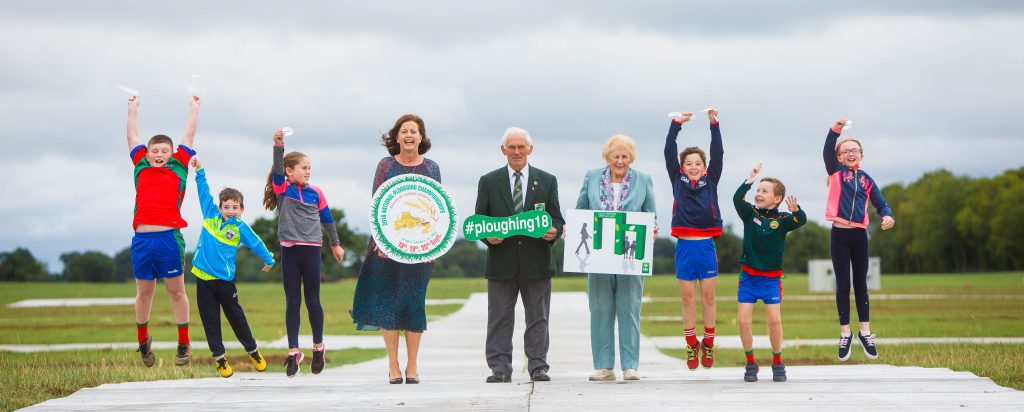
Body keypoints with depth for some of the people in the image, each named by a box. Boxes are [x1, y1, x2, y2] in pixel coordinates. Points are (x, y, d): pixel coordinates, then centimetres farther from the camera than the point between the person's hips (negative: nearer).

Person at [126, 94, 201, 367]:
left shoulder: (178, 168, 12)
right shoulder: (141, 168, 15)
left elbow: (189, 135, 22)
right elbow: (133, 136, 27)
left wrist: (194, 107, 31)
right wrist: (133, 108, 37)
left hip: (170, 237, -2)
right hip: (142, 239, 2)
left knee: (176, 291, 4)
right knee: (143, 293, 10)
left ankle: (184, 345, 11)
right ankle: (143, 341, 26)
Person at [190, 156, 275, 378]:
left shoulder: (240, 228, -3)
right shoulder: (210, 215, 4)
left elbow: (256, 244, 9)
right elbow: (204, 192, 11)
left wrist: (269, 260, 19)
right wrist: (199, 170, 11)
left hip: (224, 280, -2)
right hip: (203, 277, 2)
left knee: (236, 316, 7)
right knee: (210, 320, 4)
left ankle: (253, 351, 24)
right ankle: (219, 358, 12)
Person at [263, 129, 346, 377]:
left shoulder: (315, 193, 7)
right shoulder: (282, 189, 1)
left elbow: (326, 219, 18)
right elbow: (277, 169, -18)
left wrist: (335, 244, 25)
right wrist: (278, 145, -33)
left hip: (311, 250, 1)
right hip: (289, 251, -1)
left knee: (313, 301, 5)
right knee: (292, 303, 2)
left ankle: (318, 348, 20)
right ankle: (293, 352, 5)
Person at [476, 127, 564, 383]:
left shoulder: (547, 181, 11)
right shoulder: (489, 182, 9)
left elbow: (556, 219, 9)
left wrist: (553, 231, -13)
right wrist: (488, 236, -13)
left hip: (536, 263, 0)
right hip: (501, 263, 0)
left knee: (538, 318, 3)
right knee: (499, 319, 1)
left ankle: (538, 367, 7)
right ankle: (500, 369, 4)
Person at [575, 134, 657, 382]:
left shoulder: (643, 181, 7)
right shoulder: (592, 178, 9)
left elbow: (650, 217, 9)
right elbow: (579, 212, 12)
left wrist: (652, 231, -11)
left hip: (631, 256, -1)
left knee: (629, 309, 0)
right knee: (600, 309, 2)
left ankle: (630, 366, 4)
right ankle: (604, 366, 7)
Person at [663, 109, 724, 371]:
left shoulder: (710, 181, 7)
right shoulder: (678, 181, 7)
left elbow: (718, 154, -1)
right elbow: (669, 153, 0)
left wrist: (714, 124, -9)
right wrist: (676, 124, -7)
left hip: (706, 245, 0)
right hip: (684, 245, 0)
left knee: (708, 296, 3)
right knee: (687, 297, 4)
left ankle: (708, 344, 13)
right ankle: (691, 344, 13)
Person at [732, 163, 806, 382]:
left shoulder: (781, 219, -4)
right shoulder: (750, 213, -1)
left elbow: (801, 220, -21)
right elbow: (737, 199, -18)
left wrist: (795, 210, -41)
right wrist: (751, 178, -23)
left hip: (771, 278, -1)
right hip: (748, 276, 1)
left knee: (775, 320, -10)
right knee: (743, 321, -6)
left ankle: (777, 363, 9)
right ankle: (750, 363, 11)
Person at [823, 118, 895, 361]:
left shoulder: (866, 180, 9)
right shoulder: (836, 172, 1)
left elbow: (880, 204, 9)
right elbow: (827, 153, -16)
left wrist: (887, 216, -14)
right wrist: (834, 131, -32)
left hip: (859, 234, 2)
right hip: (839, 234, -2)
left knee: (860, 284, 8)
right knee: (843, 284, 2)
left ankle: (865, 332, 16)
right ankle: (845, 333, 9)